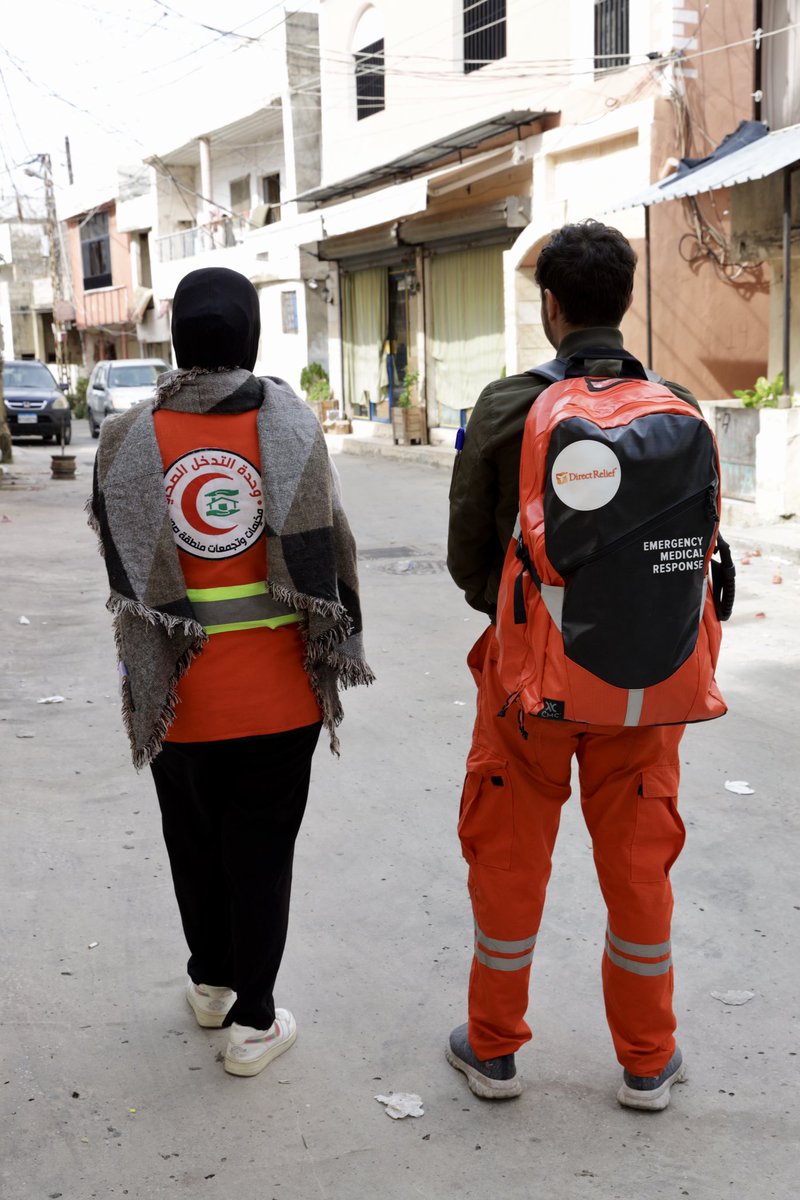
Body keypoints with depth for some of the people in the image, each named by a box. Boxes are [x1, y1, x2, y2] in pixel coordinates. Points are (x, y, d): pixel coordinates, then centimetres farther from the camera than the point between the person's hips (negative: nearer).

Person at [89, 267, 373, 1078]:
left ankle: (211, 984, 38)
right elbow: (325, 550, -4)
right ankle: (253, 1022, 20)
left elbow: (124, 570, -1)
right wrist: (336, 648, 7)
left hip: (177, 696, 1)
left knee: (195, 845, 20)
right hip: (279, 695, 0)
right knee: (262, 853, 11)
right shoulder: (292, 426, -7)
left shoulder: (128, 442, -7)